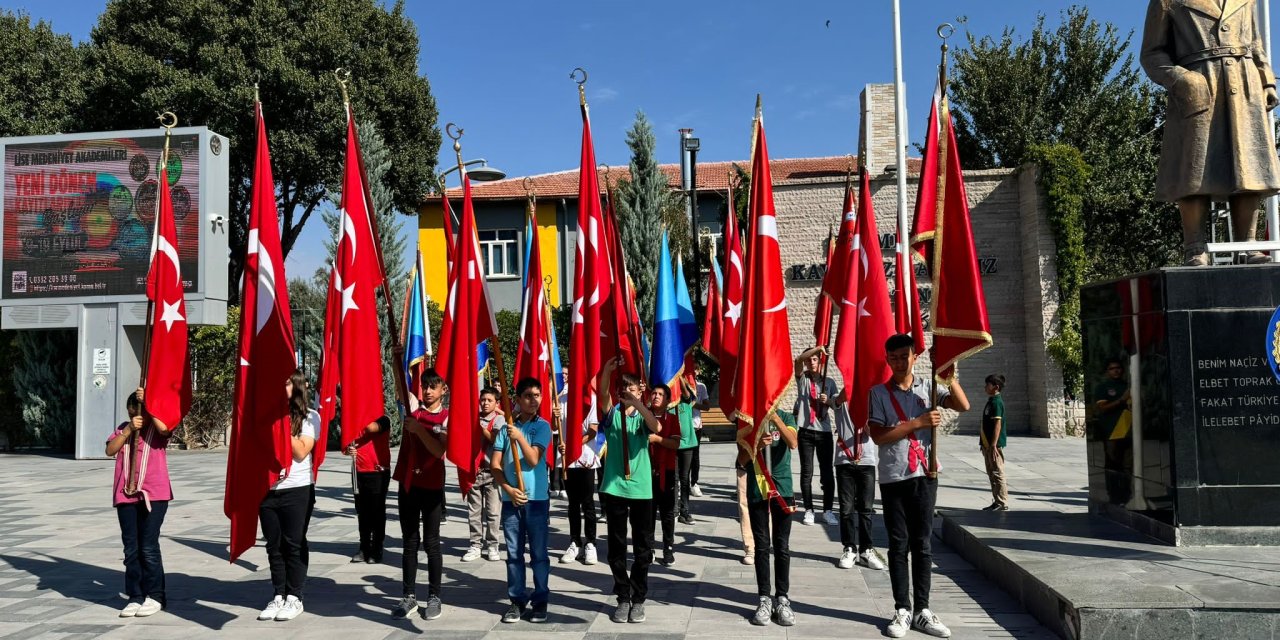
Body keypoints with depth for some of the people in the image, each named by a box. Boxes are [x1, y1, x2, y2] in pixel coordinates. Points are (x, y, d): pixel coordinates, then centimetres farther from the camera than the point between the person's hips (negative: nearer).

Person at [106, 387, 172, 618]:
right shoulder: (123, 428, 14)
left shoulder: (156, 428, 2)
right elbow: (110, 450, 0)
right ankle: (135, 597, 15)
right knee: (131, 549, 7)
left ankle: (155, 596, 8)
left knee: (149, 547, -2)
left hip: (154, 494, -4)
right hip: (126, 495, 4)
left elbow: (164, 427, -23)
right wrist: (128, 429, -11)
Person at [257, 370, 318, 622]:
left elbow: (301, 452, -13)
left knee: (294, 544, 3)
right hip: (268, 489, 4)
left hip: (297, 490, -3)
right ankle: (279, 596, 18)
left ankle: (294, 598, 12)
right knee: (274, 545, 9)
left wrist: (284, 424, -14)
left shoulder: (309, 417, -2)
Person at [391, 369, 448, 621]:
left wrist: (419, 429, -22)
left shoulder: (448, 417, -3)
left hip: (432, 485, -3)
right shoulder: (413, 407, 4)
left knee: (431, 542, 3)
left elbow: (440, 451, -15)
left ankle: (434, 597, 11)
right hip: (407, 482, 3)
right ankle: (409, 596, 16)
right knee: (409, 542, 9)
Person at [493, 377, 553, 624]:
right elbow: (495, 464, 3)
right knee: (513, 553, 8)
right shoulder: (506, 427, 5)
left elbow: (534, 460, -12)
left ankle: (540, 600, 12)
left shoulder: (542, 426, -1)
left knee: (538, 553, 4)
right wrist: (508, 489, -9)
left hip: (537, 498, -2)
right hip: (511, 498, 2)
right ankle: (517, 600, 18)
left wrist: (520, 437, -24)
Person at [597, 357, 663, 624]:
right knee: (617, 547, 7)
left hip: (641, 488, 0)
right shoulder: (612, 414, 5)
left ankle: (638, 599, 17)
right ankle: (623, 598, 18)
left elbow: (657, 427, -20)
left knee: (642, 548, 5)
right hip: (614, 487, 0)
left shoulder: (643, 417, 4)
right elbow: (602, 397, -17)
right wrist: (607, 371, -34)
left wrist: (639, 404, -36)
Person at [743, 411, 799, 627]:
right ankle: (764, 599, 11)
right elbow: (742, 458, -3)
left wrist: (775, 419, -26)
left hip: (782, 489, 0)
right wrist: (757, 445, -21)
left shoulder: (786, 417, 1)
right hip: (756, 490, 0)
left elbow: (793, 443, -18)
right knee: (762, 547, 5)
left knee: (782, 546, 5)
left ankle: (782, 599, 13)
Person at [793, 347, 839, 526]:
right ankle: (808, 510, 8)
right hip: (806, 431, -1)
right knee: (806, 472, 2)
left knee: (827, 472, 1)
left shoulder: (829, 382, 9)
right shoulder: (802, 379, 5)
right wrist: (818, 347, -24)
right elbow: (798, 359, -14)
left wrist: (828, 401, -13)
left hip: (824, 432, 1)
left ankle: (827, 510, 9)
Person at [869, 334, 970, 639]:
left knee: (922, 544, 7)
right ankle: (902, 610, 11)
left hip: (924, 475, 1)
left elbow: (963, 405, -8)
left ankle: (921, 610, 14)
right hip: (893, 477, -1)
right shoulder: (879, 393, -1)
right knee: (899, 545, 4)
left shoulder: (928, 387, 5)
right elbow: (878, 435, -10)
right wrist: (917, 422, -15)